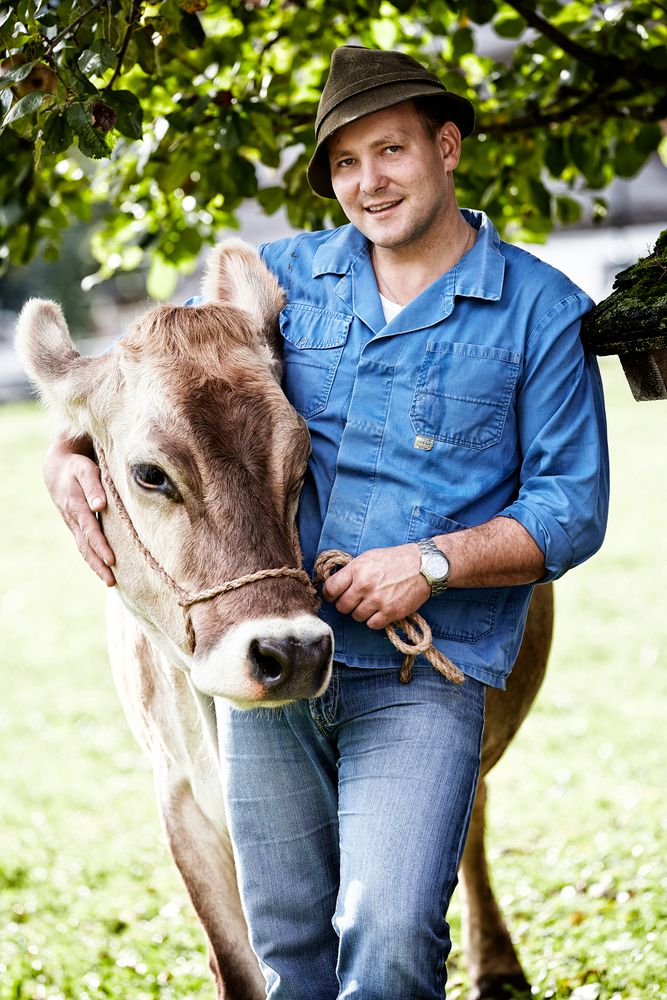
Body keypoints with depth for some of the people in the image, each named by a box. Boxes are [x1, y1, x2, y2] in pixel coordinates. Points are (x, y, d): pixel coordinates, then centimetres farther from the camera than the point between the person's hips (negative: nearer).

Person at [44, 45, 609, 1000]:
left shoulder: (542, 311, 1)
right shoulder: (285, 274, 10)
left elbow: (572, 510, 0)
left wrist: (432, 561, -15)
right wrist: (72, 452, -6)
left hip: (422, 678, -3)